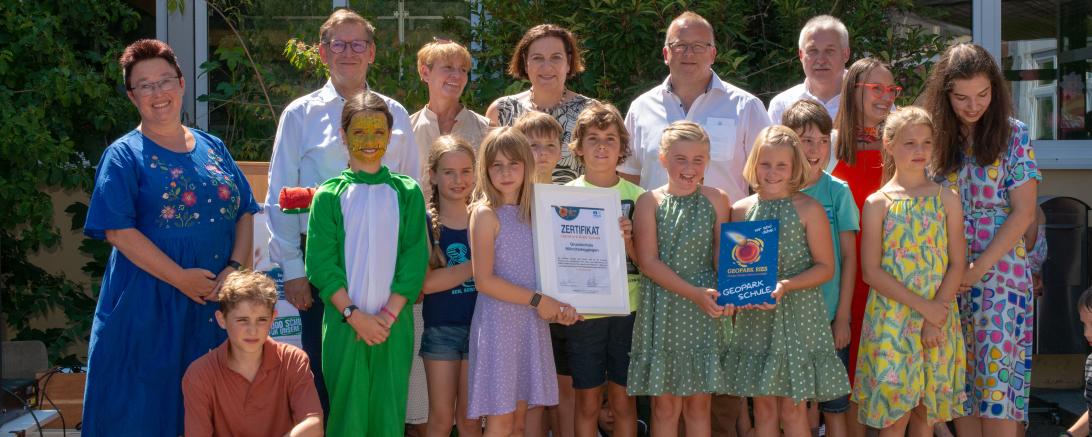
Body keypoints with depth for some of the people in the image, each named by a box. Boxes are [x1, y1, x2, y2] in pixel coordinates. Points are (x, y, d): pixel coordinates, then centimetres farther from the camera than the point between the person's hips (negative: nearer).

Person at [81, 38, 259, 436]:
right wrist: (181, 278, -17)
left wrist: (235, 268, -7)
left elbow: (245, 212, 11)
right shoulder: (124, 156, -2)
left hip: (216, 304, 4)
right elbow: (119, 231, -11)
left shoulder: (213, 148, 13)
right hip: (149, 305, -4)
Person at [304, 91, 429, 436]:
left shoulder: (407, 193, 5)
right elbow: (321, 264, -4)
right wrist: (354, 315, -13)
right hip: (343, 321, -1)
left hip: (394, 323, 1)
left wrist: (389, 315, -10)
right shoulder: (329, 196, 2)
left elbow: (415, 260, -1)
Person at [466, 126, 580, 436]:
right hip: (499, 321, -6)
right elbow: (484, 280, -15)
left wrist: (559, 305, -5)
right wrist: (537, 300, -15)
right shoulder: (485, 214, -8)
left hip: (531, 323, 6)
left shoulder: (532, 212, 10)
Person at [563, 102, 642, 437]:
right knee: (587, 403, 4)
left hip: (627, 308, 1)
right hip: (582, 309, -1)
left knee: (623, 401, 6)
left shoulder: (635, 195, 5)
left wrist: (628, 240, -13)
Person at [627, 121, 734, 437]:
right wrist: (694, 293, -18)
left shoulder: (716, 200, 3)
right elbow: (648, 261, -9)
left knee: (699, 401, 8)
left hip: (705, 310, 1)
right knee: (665, 402, 4)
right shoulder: (650, 202, -3)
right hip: (663, 310, -1)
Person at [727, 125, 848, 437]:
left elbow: (825, 267, -6)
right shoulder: (740, 210, 4)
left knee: (793, 408, 0)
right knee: (764, 405, 8)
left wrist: (786, 285, -19)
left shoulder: (809, 209, -5)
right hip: (755, 317, 3)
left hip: (798, 316, -3)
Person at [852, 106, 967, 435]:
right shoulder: (878, 203, 0)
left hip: (938, 318, 2)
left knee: (926, 410, 9)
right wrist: (922, 306, -14)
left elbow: (957, 264, 1)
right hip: (891, 318, -2)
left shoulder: (946, 199, 5)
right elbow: (871, 272, -6)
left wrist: (935, 317, -10)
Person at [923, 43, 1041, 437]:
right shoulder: (936, 138, 5)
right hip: (947, 278, 3)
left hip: (999, 273, -3)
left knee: (996, 385, -6)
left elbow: (1024, 213, -6)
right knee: (960, 386, 6)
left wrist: (979, 268, -12)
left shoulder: (1012, 134, -2)